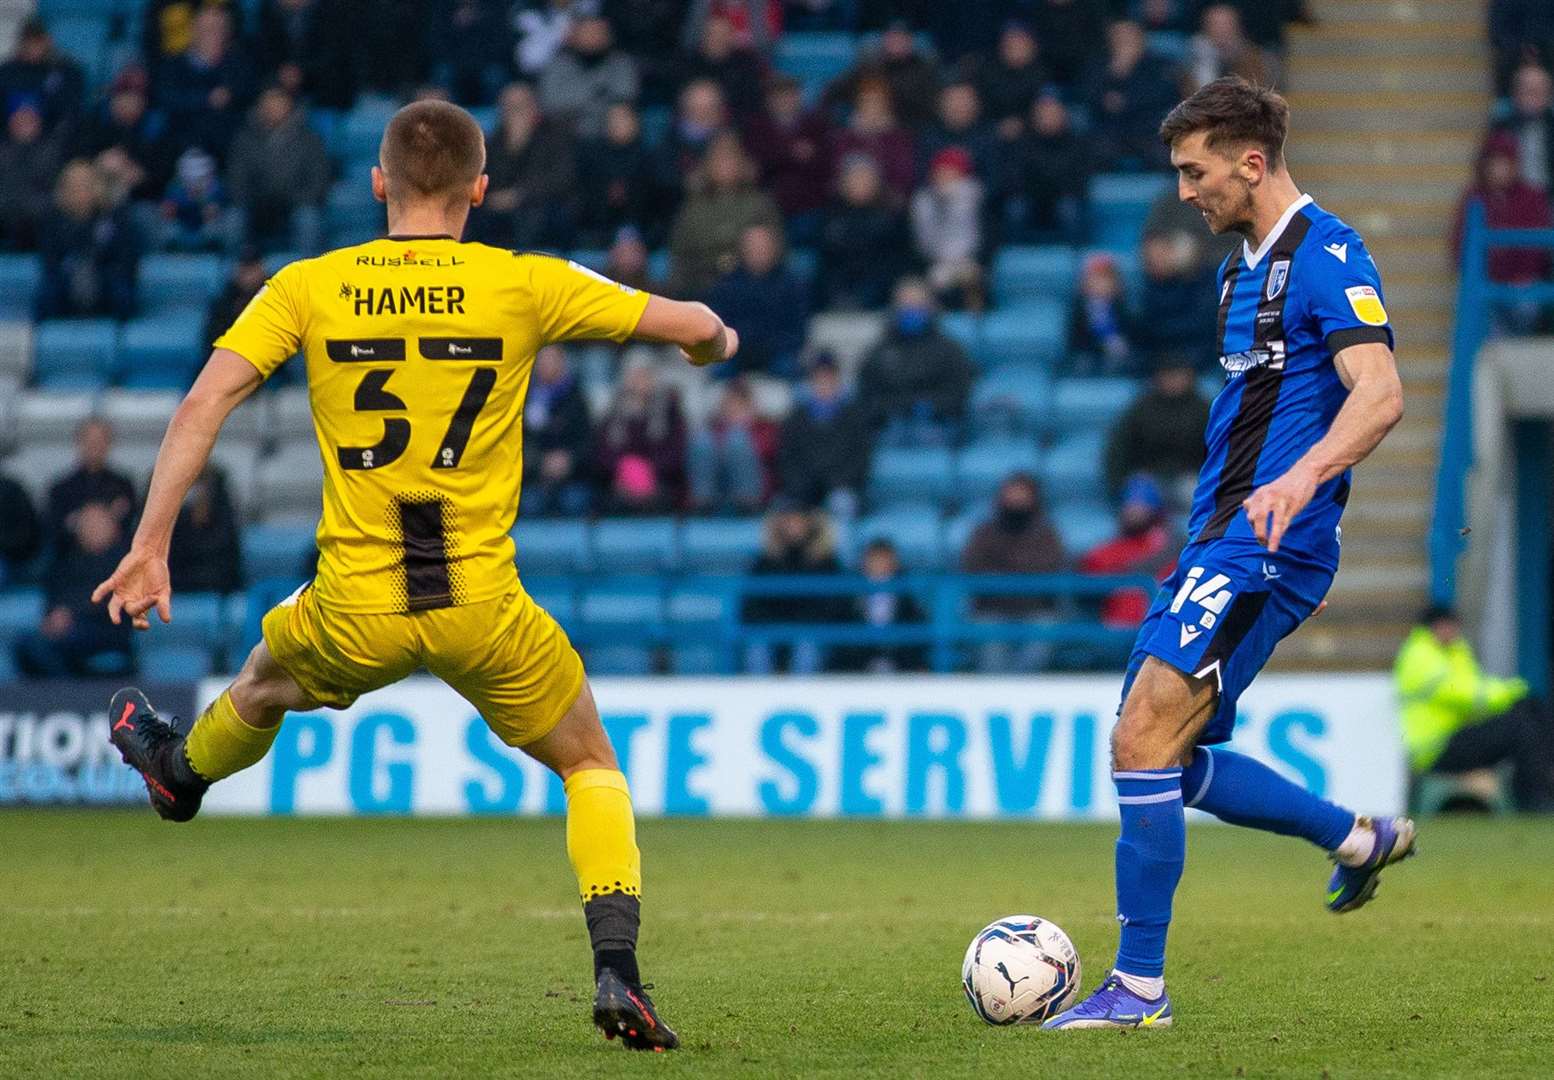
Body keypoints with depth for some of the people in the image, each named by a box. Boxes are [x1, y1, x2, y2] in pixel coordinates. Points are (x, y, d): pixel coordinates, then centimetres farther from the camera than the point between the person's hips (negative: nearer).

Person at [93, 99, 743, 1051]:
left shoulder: (308, 288, -1)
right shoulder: (525, 285, -5)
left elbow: (203, 406, -9)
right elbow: (697, 328, -2)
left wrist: (151, 546, -5)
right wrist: (714, 342, 22)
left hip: (355, 609, 2)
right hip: (482, 605, -1)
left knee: (266, 683, 35)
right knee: (591, 765, 18)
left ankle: (180, 773, 64)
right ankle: (617, 971, 1)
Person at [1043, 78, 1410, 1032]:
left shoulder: (1328, 257, -12)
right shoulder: (1243, 267, 18)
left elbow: (1380, 394, -23)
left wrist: (1303, 476, -39)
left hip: (1266, 551, -10)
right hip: (1217, 547, 10)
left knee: (1143, 743, -15)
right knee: (1168, 757, 12)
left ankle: (1139, 986, -10)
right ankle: (1359, 838, 28)